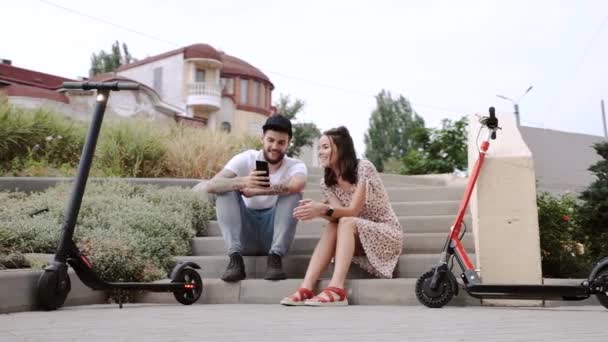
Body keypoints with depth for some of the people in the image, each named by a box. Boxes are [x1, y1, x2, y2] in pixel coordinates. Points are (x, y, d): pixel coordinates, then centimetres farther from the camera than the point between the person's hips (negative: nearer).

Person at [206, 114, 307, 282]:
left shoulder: (296, 165, -6)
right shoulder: (246, 159, -6)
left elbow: (298, 184, -34)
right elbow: (211, 185, -22)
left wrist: (255, 191, -37)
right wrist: (243, 182, -42)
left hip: (274, 233, -1)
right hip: (245, 234, 1)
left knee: (292, 191, -21)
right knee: (225, 189, -19)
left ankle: (275, 258, -27)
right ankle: (235, 259, -28)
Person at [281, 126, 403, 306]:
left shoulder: (363, 168, -16)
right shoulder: (327, 183, 2)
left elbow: (353, 211, -23)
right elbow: (338, 214, -13)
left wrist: (323, 209, -40)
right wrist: (317, 210, -34)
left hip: (388, 233, -5)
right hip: (357, 237, 5)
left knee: (345, 223, -32)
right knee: (332, 226, -25)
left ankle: (336, 290, -44)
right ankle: (306, 288, -38)